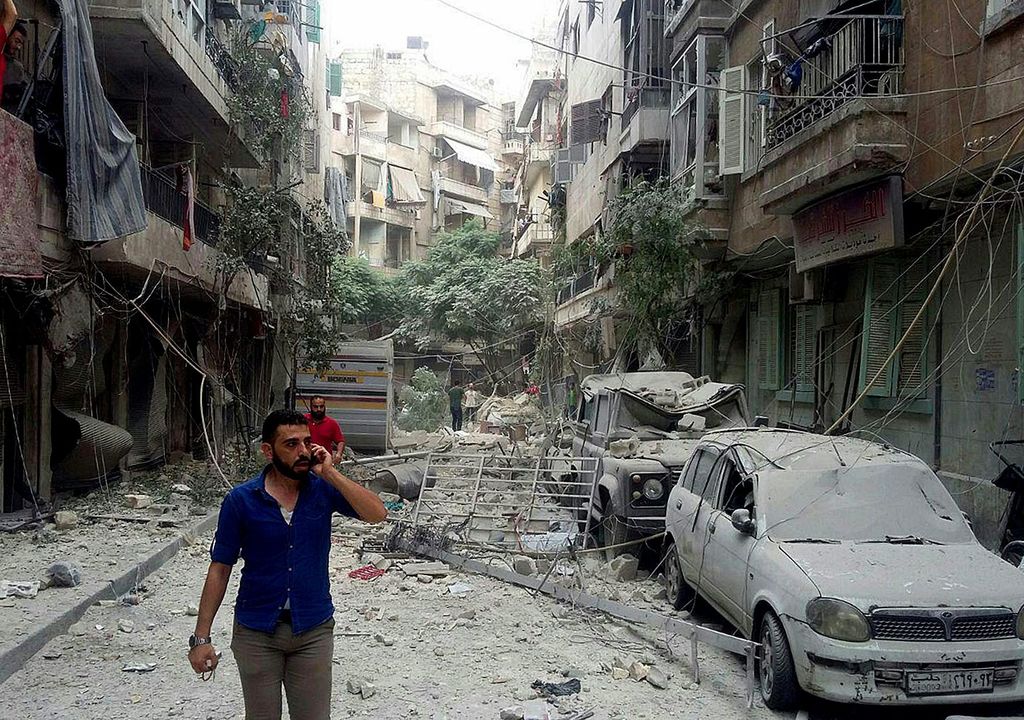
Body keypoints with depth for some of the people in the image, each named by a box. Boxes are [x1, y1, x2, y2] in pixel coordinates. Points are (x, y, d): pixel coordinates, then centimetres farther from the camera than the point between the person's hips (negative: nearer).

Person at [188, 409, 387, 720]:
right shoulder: (241, 500, -10)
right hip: (256, 633, -1)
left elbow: (377, 514, -18)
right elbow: (220, 568, -6)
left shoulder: (324, 488, -5)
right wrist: (202, 638, -7)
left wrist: (329, 472, -21)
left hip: (313, 630, 1)